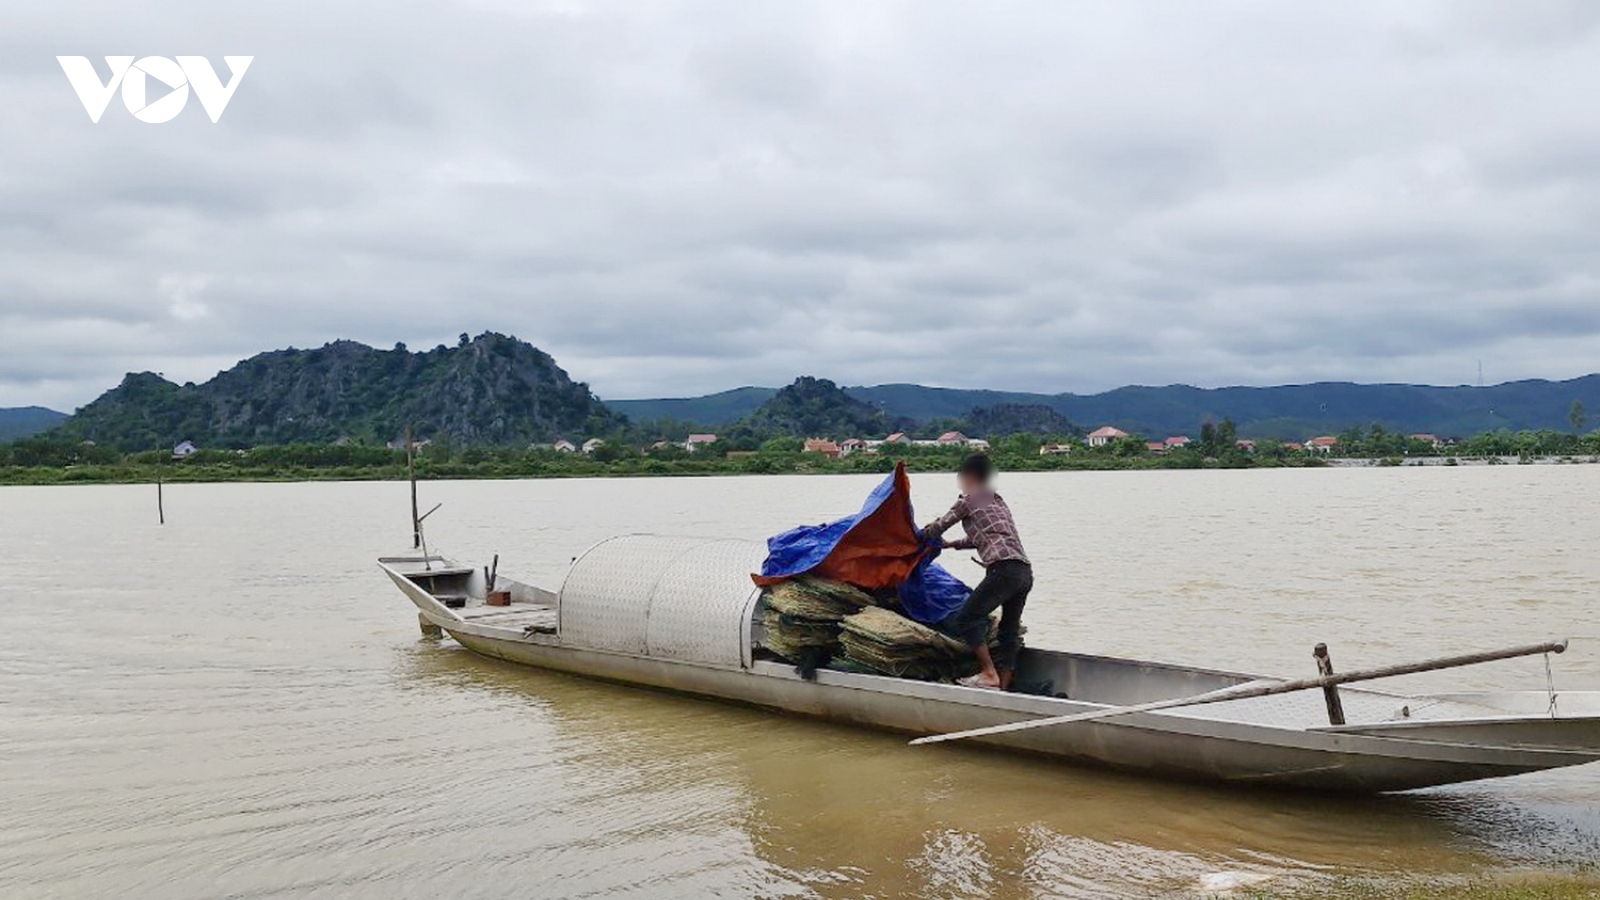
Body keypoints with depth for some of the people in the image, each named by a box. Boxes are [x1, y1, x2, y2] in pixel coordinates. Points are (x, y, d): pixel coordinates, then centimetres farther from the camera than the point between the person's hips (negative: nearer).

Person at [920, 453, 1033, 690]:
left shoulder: (969, 500, 5)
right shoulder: (998, 502, 27)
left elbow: (939, 525, 14)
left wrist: (921, 537, 33)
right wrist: (951, 545, 43)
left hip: (1004, 570, -8)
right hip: (1025, 572, 8)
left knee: (966, 618, -1)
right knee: (1009, 632, 11)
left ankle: (989, 673, -6)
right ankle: (1003, 686, 11)